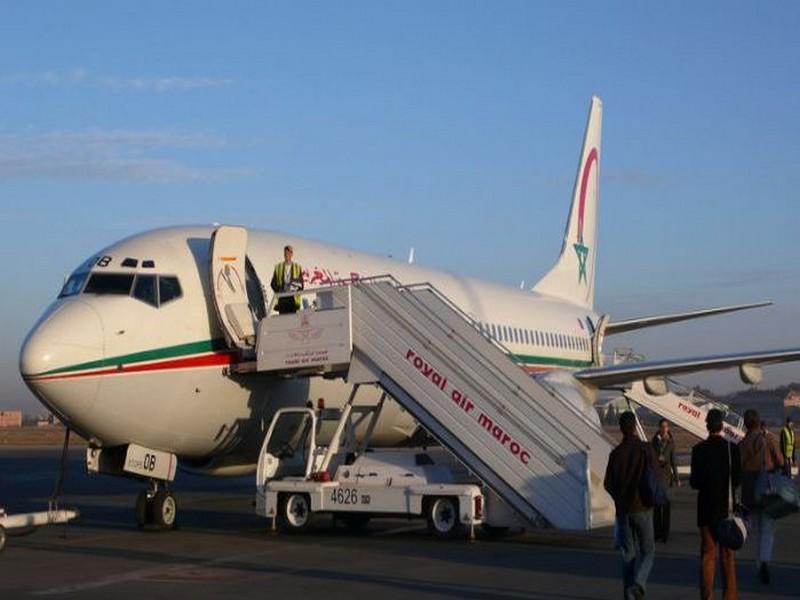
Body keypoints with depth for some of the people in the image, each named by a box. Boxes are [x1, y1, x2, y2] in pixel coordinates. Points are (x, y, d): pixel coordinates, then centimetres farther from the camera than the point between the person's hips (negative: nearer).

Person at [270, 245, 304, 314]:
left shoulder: (297, 267, 10)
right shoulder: (278, 267, 12)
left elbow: (300, 283, 8)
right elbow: (273, 283, 10)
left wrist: (297, 291, -10)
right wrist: (278, 291, -6)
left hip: (293, 298, 0)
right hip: (282, 298, 0)